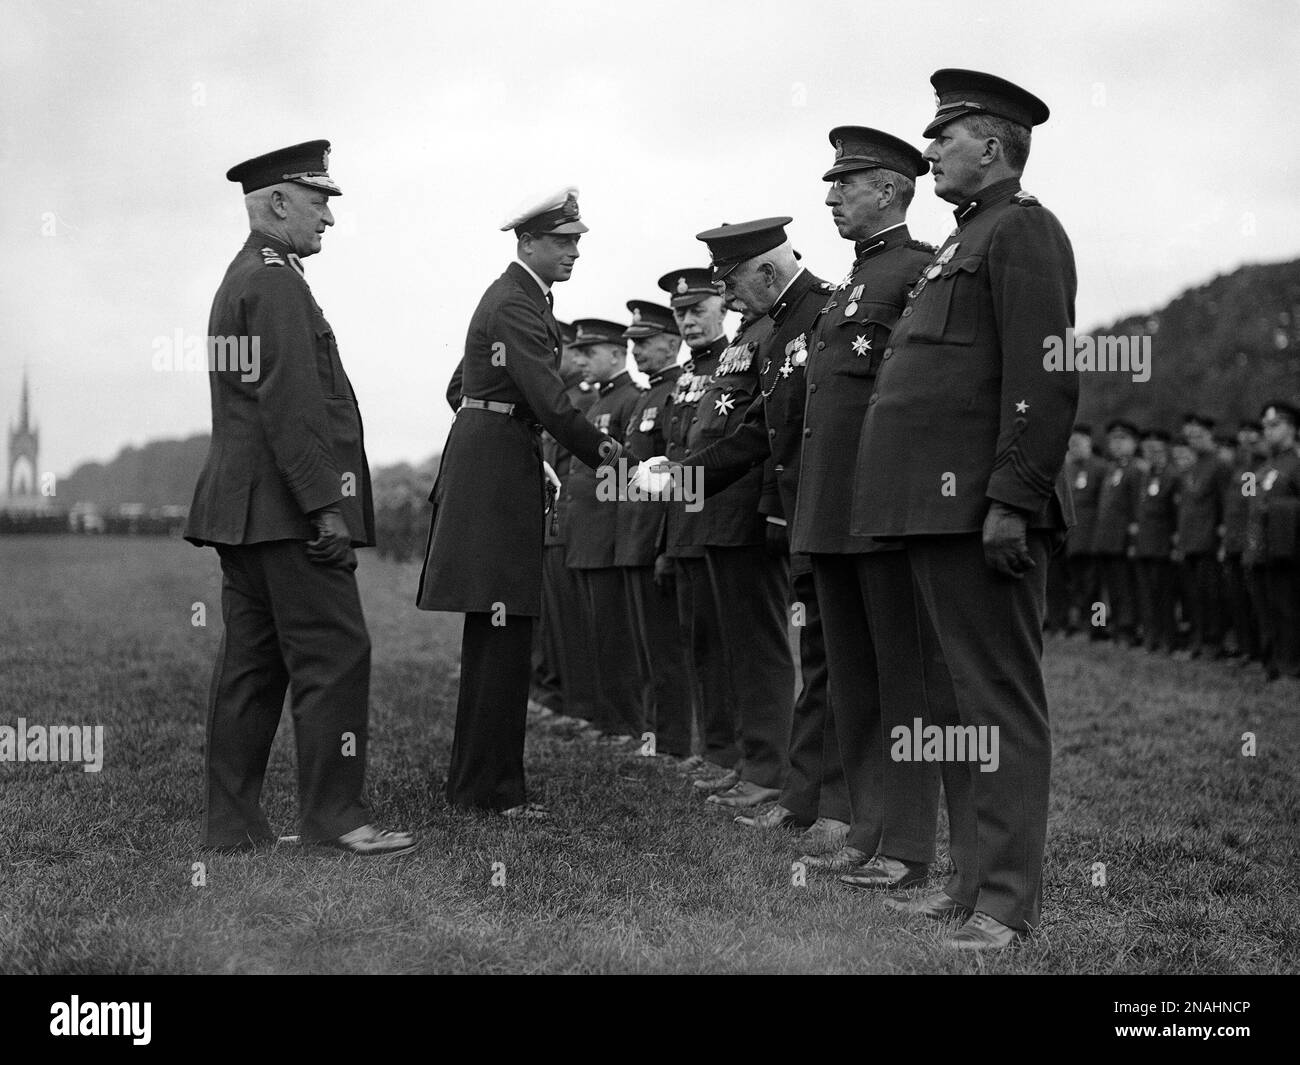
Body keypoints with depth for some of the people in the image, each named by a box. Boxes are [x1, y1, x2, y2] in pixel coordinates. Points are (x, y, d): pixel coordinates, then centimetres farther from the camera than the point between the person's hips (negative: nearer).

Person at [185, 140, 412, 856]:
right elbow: (291, 406, -19)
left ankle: (233, 823, 14)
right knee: (334, 655, -6)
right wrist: (326, 506, -20)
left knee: (251, 663, 10)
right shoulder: (276, 282, -11)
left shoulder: (239, 279, 21)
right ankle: (334, 817, -3)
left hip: (239, 509, 10)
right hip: (285, 508, -10)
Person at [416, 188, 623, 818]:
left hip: (481, 458, 11)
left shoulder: (512, 296, 19)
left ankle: (472, 780, 20)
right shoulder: (516, 305, -14)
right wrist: (598, 451, -11)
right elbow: (548, 400, -22)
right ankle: (493, 788, -4)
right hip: (500, 465, -11)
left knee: (492, 634, 13)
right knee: (504, 630, -8)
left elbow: (459, 389, 25)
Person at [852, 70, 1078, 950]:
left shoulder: (1022, 231, -7)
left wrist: (1010, 503, -22)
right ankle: (973, 877, 21)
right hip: (936, 512, 10)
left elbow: (1046, 381, -17)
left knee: (1000, 703, -6)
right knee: (959, 701, 13)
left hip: (980, 512, -10)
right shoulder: (967, 240, 23)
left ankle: (1009, 901, -1)